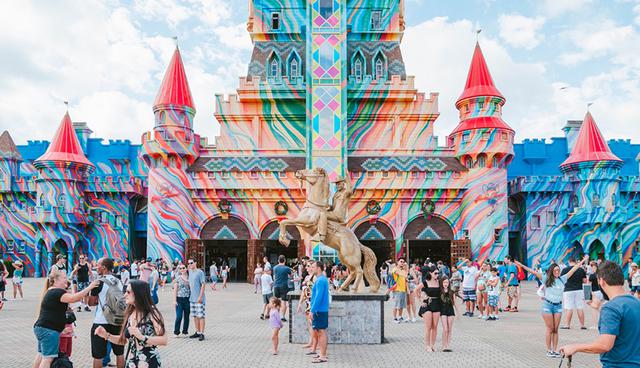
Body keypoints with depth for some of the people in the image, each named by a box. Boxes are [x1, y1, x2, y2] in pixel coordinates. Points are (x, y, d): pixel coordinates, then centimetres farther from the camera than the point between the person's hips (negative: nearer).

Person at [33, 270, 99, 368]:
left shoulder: (52, 292, 17)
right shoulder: (56, 292, -17)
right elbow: (73, 298, -32)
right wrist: (89, 287, -30)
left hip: (42, 328, 11)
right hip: (48, 330, -11)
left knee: (41, 354, 19)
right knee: (48, 358, -10)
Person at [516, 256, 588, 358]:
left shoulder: (562, 279, 8)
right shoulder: (546, 278, -2)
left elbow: (573, 269, 13)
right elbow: (534, 272, -10)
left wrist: (583, 261, 19)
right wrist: (522, 265, -19)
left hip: (558, 306, 3)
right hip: (548, 305, -3)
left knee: (555, 329, 6)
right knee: (550, 329, 1)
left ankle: (555, 350, 12)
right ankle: (549, 350, 8)